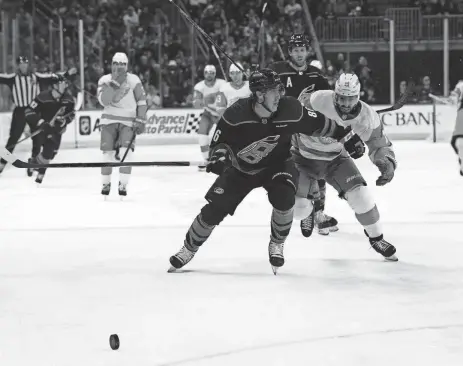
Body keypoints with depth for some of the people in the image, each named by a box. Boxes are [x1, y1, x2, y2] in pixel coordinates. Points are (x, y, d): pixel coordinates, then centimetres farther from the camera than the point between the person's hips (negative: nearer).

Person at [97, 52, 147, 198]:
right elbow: (103, 101, -17)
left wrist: (141, 120, -5)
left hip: (128, 121, -1)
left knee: (126, 153, -16)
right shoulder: (105, 80, -2)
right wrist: (114, 84, -25)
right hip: (109, 120, 1)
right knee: (108, 152, -1)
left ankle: (123, 185, -8)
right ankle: (106, 184, 17)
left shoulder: (133, 80, -3)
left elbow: (141, 101, 2)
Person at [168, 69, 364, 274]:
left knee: (284, 196, -29)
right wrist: (219, 156, -35)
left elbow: (320, 124, -11)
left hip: (278, 164, 0)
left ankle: (276, 245, -3)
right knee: (215, 209, -6)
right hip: (240, 169, 0)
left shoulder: (291, 110, -26)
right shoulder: (236, 115, -29)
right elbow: (219, 143, -15)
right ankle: (188, 249, 18)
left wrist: (346, 138, -6)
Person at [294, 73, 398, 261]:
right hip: (304, 156, -2)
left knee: (360, 195, -15)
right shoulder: (318, 101, -32)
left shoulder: (367, 117, -21)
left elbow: (380, 145, -12)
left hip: (335, 158, 2)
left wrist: (387, 163, -32)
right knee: (297, 207, -14)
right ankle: (310, 211, 28)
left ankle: (376, 238, 9)